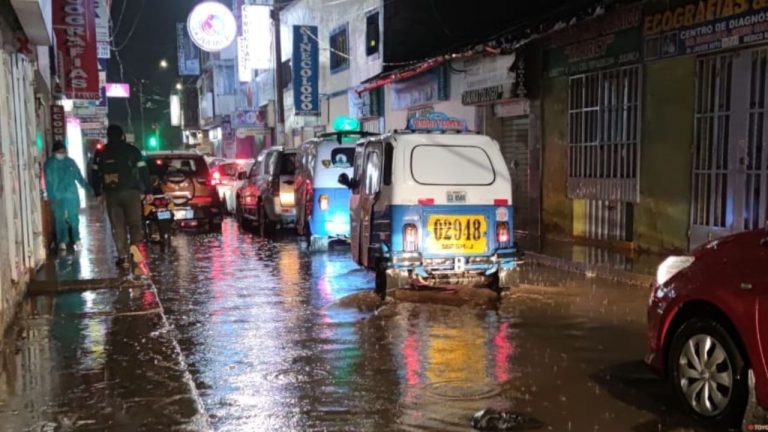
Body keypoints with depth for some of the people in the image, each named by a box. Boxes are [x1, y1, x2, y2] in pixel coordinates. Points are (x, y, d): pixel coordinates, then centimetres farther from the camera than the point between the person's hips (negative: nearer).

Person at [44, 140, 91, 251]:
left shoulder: (70, 161, 7)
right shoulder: (49, 164, -1)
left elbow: (79, 176, 11)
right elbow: (48, 182, -4)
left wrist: (88, 188, 6)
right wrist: (51, 197, -10)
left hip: (72, 195, 2)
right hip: (58, 197, -2)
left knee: (74, 218, 6)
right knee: (60, 219, 0)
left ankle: (76, 240, 15)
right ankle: (62, 242, 7)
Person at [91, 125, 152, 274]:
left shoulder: (101, 154, 8)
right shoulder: (132, 150, 3)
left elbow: (95, 175, 9)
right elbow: (144, 172, -1)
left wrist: (98, 193, 16)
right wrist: (148, 191, 2)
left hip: (112, 193, 1)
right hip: (131, 192, -1)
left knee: (118, 226, 7)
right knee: (134, 222, -1)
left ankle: (123, 256, 6)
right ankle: (135, 244, -30)